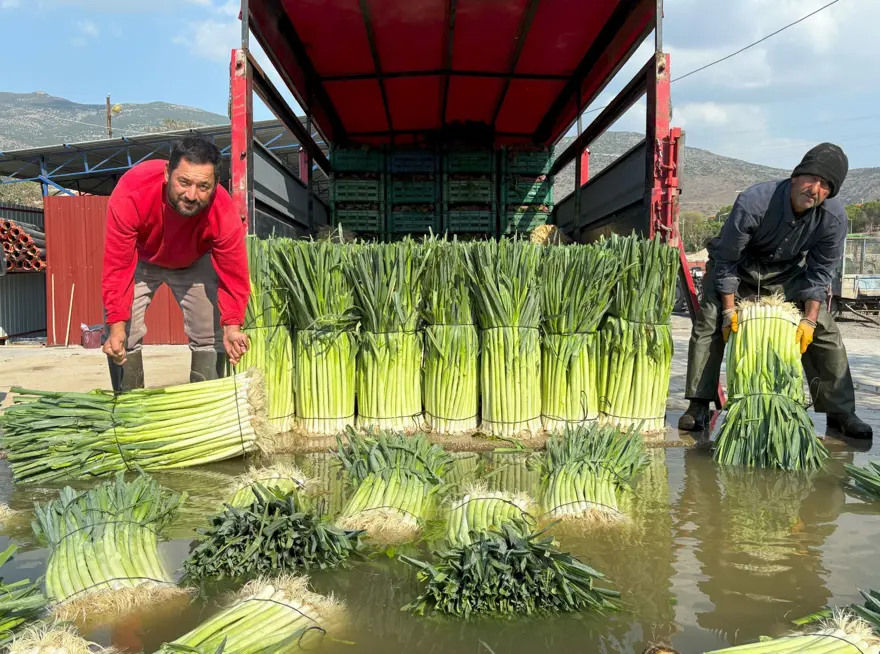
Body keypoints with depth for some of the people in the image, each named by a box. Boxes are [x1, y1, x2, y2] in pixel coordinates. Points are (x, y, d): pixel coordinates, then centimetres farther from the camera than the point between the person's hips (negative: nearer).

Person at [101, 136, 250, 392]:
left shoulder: (223, 214, -36)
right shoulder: (130, 194, -39)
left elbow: (234, 275, -28)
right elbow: (117, 267, -33)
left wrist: (232, 326, -42)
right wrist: (116, 325, -39)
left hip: (194, 263, 1)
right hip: (139, 260, -1)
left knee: (211, 334, -5)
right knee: (122, 337, -10)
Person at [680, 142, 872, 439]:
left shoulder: (834, 217, -23)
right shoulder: (753, 202, -33)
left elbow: (820, 272, -10)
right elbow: (726, 259, -22)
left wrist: (810, 319, -16)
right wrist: (729, 309, -22)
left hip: (788, 272, 3)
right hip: (738, 266, -2)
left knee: (825, 332, -7)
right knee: (709, 323, -17)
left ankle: (840, 412, 7)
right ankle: (699, 406, -10)